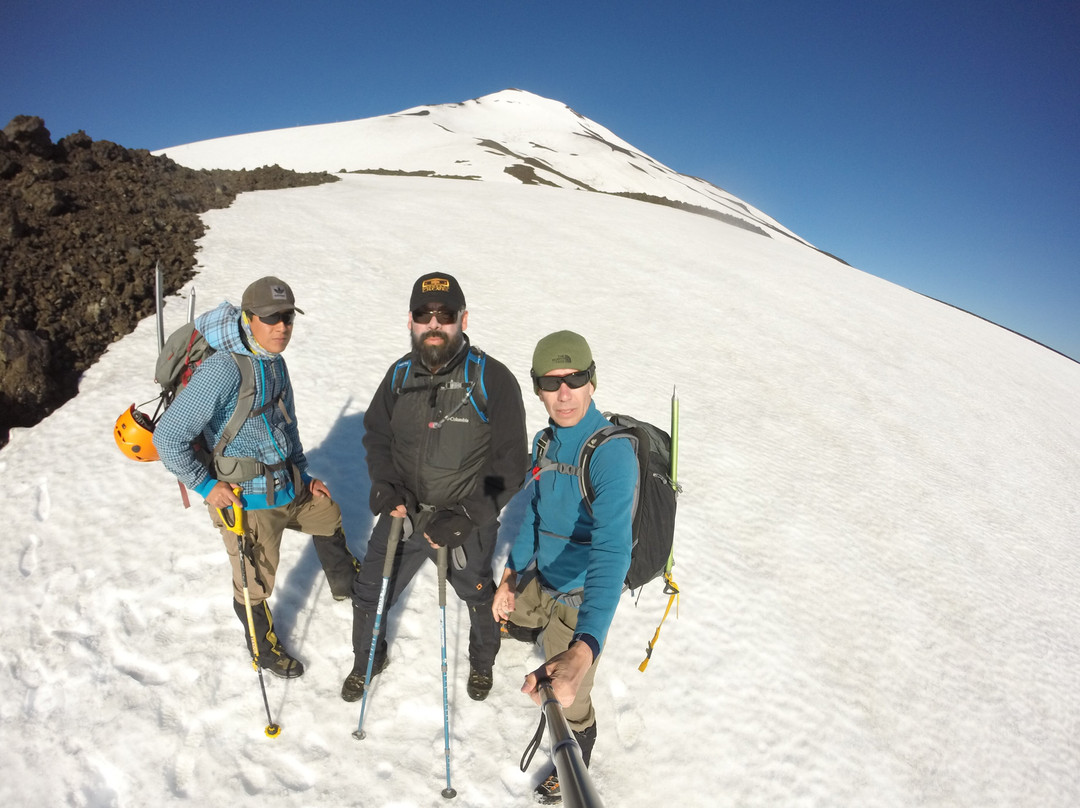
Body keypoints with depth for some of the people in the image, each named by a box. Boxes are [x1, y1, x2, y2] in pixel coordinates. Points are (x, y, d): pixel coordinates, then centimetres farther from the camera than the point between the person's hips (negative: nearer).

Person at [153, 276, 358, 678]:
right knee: (256, 582, 9)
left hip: (288, 485, 8)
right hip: (246, 498, -8)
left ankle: (347, 585, 54)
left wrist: (303, 474, 16)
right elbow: (168, 437, -24)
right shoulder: (222, 370, -25)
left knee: (329, 516, 27)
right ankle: (265, 649, 37)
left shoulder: (274, 363, 2)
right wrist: (206, 485, -17)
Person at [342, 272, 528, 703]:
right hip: (402, 513, 3)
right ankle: (366, 661, 48)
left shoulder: (492, 380, -19)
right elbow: (377, 434, 10)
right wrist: (384, 483, -8)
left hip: (467, 522, -2)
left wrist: (463, 517, -22)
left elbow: (508, 465, -16)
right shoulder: (400, 374, -5)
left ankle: (482, 662, 55)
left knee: (479, 600, 22)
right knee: (369, 597, 14)